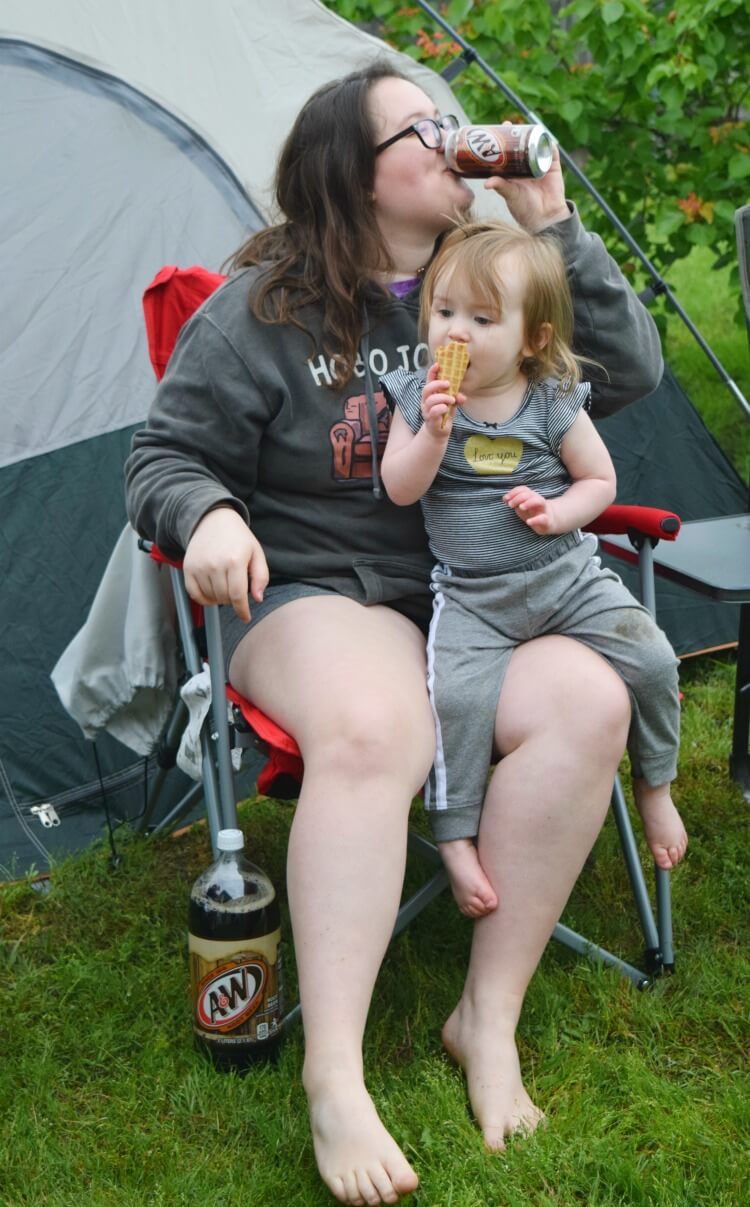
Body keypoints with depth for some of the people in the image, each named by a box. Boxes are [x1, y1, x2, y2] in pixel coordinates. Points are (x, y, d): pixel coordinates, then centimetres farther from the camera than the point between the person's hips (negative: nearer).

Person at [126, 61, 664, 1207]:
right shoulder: (260, 313, -3)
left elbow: (629, 374, 6)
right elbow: (166, 456, 2)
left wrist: (554, 230, -3)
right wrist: (208, 513, -23)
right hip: (316, 597, -4)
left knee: (586, 701, -28)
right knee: (374, 729, -39)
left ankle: (488, 1018, -16)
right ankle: (334, 1075, -31)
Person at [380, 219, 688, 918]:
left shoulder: (553, 403, 0)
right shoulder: (417, 397, 2)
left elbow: (599, 479, 8)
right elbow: (400, 489, -2)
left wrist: (558, 513, -12)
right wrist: (434, 433, -19)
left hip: (567, 576, 1)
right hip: (470, 593, -1)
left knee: (651, 658, -11)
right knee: (458, 695, -27)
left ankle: (654, 788, 15)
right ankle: (454, 839, -12)